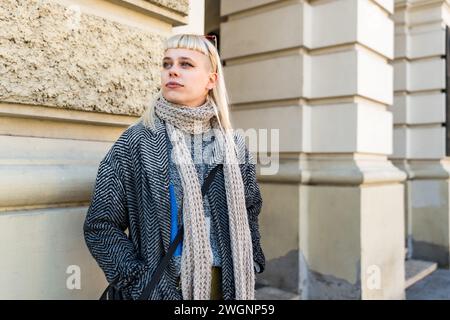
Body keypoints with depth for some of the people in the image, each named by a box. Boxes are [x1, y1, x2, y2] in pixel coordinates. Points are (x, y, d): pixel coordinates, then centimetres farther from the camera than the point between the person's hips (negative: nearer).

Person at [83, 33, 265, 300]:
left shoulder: (234, 144, 1)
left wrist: (247, 274, 1)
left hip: (227, 285, 3)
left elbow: (249, 213, 10)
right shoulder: (138, 142, -9)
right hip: (164, 286, -3)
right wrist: (141, 285, -15)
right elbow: (100, 224, -9)